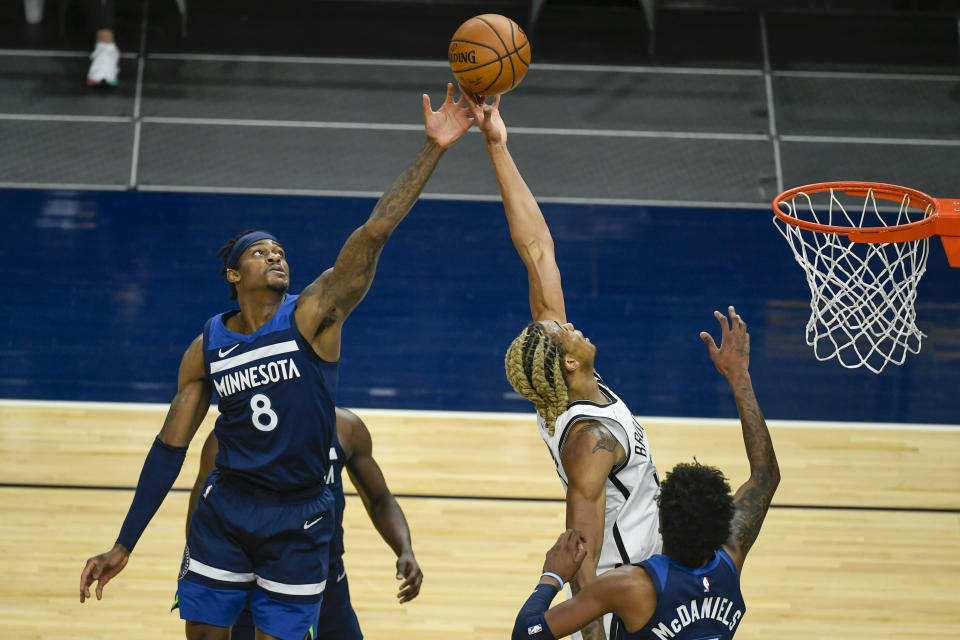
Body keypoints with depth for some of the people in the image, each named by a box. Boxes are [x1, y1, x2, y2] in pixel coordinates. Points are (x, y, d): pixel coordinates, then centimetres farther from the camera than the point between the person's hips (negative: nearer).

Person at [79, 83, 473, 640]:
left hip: (300, 520, -2)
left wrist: (432, 150, -31)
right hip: (227, 511, 2)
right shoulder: (207, 348, 0)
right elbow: (171, 447, 5)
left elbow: (374, 233, -20)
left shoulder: (312, 315, -9)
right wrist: (124, 546, 5)